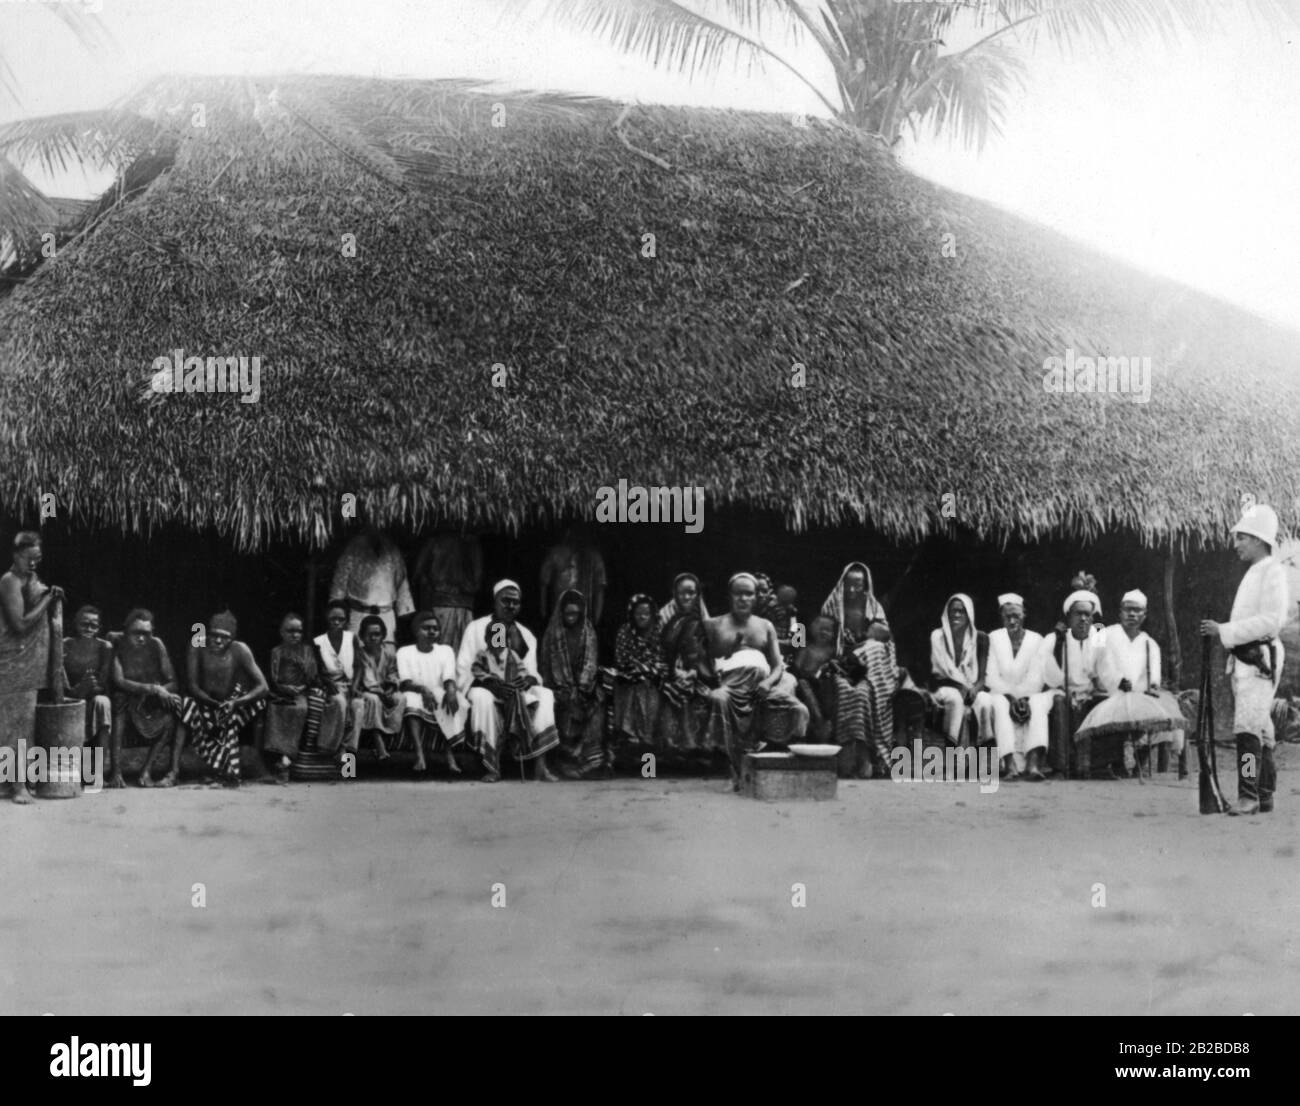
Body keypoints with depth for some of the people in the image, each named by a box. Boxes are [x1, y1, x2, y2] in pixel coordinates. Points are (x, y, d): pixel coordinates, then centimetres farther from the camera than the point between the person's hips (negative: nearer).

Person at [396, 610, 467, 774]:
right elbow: (405, 682, -5)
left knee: (456, 699, -33)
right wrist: (423, 689, -27)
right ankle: (419, 755, -48)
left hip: (440, 698, 2)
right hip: (416, 697, -2)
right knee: (411, 698, -38)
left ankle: (450, 755, -41)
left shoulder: (446, 650, 18)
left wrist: (451, 690, -25)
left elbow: (449, 679, 0)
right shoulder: (405, 652, 12)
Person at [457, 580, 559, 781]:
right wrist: (492, 683, -22)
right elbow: (463, 670, -5)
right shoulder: (476, 629, 3)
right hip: (485, 688, -3)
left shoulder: (526, 635, 15)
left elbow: (532, 672, 11)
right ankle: (490, 766, -32)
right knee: (482, 697, -38)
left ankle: (540, 765, -32)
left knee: (545, 695, -25)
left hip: (517, 690, 3)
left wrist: (529, 680, -16)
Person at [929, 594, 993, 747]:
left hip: (973, 688, 1)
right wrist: (964, 686, -17)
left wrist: (975, 688, -23)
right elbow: (943, 669, -3)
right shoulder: (937, 636, 3)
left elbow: (983, 673, -1)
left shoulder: (980, 639, 5)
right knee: (955, 699, -37)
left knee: (985, 701, -34)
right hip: (947, 687, -1)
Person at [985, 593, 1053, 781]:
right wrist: (1011, 697, -18)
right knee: (1000, 704, -35)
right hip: (1003, 694, 0)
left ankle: (1034, 762, -50)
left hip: (1030, 695, 0)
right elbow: (992, 678, -1)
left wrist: (1024, 699, -22)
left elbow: (1036, 678, -2)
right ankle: (1010, 763, -47)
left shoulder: (1036, 640, 7)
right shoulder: (994, 639, 7)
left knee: (1038, 704, -33)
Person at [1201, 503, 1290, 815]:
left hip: (1259, 657, -10)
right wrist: (1221, 631, 11)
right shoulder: (1252, 574, 20)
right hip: (1244, 658, 10)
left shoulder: (1272, 571, -9)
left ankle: (1249, 796, -21)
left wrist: (1224, 631, -18)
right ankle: (1264, 796, 18)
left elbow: (1270, 620, -19)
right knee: (1261, 730, 13)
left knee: (1248, 726, -18)